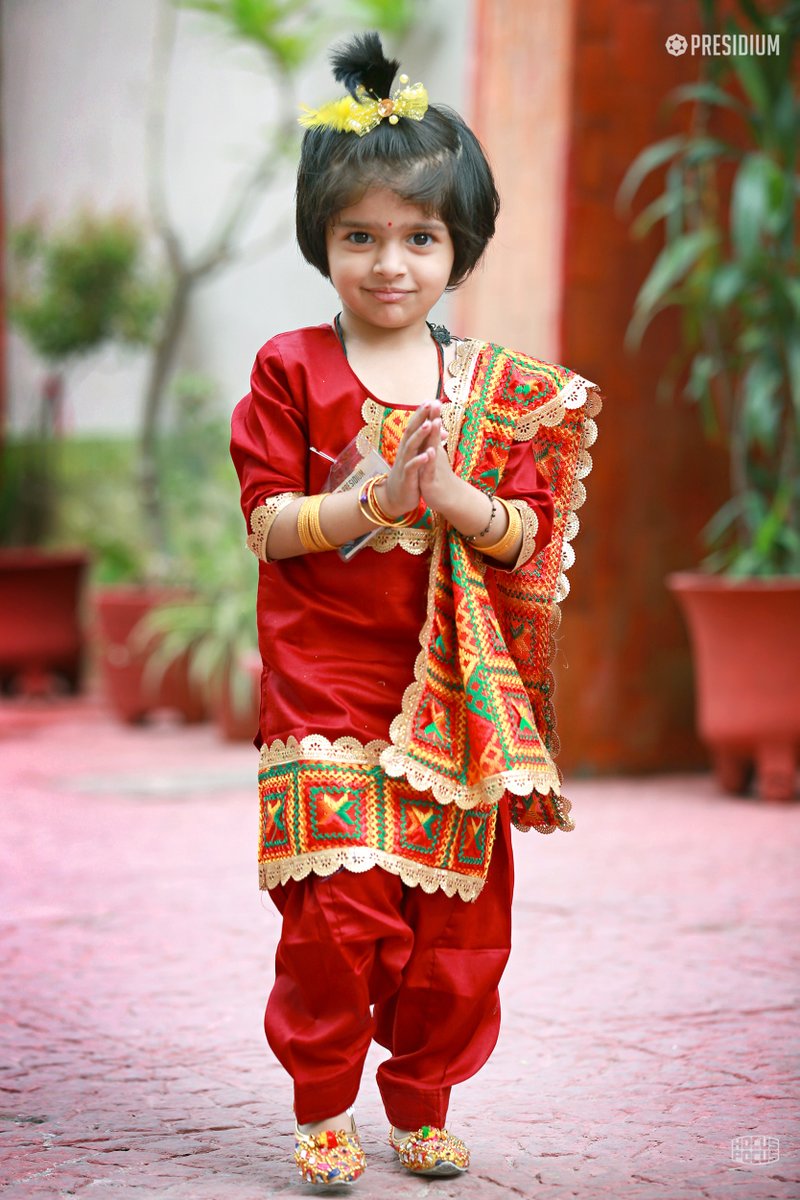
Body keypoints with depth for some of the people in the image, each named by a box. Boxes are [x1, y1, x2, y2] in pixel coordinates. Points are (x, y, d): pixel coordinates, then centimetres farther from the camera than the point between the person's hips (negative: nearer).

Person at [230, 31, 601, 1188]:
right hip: (325, 684, -2)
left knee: (456, 916, 7)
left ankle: (422, 1104, 26)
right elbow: (265, 520, -5)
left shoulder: (501, 389, 6)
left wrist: (451, 493, -17)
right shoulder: (291, 368, 0)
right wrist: (378, 497, -19)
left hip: (456, 691, 3)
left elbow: (527, 533, 1)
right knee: (337, 908, -9)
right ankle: (323, 1109, 11)